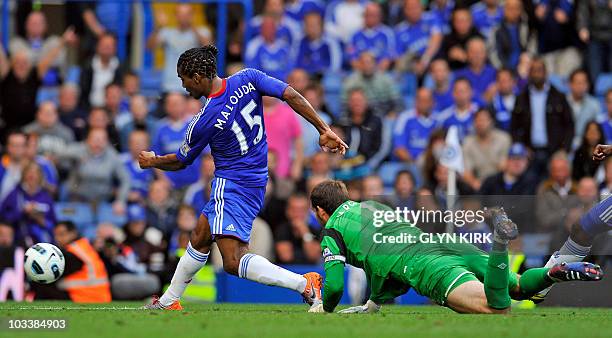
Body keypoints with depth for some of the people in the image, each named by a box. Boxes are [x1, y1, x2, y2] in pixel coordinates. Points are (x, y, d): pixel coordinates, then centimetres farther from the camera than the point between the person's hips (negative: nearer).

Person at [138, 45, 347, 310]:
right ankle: (169, 301, 34)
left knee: (233, 263, -17)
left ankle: (305, 284, -25)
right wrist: (324, 130, -11)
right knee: (200, 237, 22)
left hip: (232, 185, -10)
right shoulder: (248, 79, -6)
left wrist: (152, 161, 20)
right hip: (255, 180, 10)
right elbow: (291, 96, -14)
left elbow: (180, 162, -1)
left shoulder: (204, 122, -18)